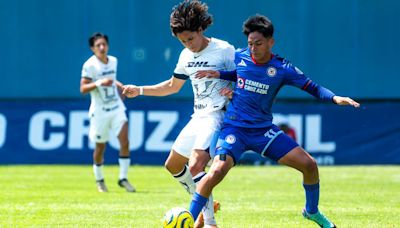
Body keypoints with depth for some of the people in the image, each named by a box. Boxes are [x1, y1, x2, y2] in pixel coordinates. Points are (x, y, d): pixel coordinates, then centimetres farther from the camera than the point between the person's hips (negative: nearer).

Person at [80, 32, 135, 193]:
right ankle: (99, 180, 26)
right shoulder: (90, 65, -12)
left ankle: (123, 178, -3)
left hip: (116, 107, 4)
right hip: (100, 110, -4)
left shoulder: (113, 61, 6)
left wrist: (119, 85, 7)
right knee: (100, 146, 6)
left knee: (125, 141, -10)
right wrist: (99, 83, -27)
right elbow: (83, 88, -15)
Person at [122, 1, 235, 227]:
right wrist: (140, 90, 17)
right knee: (173, 165, 17)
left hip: (217, 116, -9)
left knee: (195, 166, -26)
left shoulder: (224, 50, -12)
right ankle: (206, 205, 30)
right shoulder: (186, 56, 10)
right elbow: (173, 85, 24)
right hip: (198, 117, 9)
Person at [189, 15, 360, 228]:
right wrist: (219, 74, -1)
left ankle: (312, 211, 24)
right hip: (234, 128, -1)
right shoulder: (239, 56, -4)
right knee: (217, 171, -27)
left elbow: (313, 87, -5)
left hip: (264, 130, 2)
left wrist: (335, 98, -23)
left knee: (309, 164, -5)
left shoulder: (282, 68, -8)